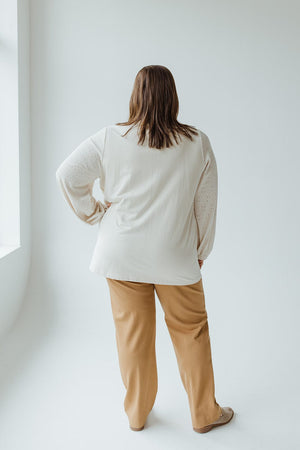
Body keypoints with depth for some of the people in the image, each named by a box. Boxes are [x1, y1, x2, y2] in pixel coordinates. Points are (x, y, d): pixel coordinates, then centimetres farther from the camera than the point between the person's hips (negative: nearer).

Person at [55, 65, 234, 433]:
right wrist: (200, 252, 12)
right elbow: (206, 205, 1)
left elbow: (67, 175, -3)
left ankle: (136, 413, 31)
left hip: (122, 254, 1)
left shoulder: (110, 139, -6)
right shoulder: (198, 143, -4)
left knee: (132, 332, 13)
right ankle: (205, 413, 30)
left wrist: (94, 213, 8)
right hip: (177, 257, 0)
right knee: (190, 331, 14)